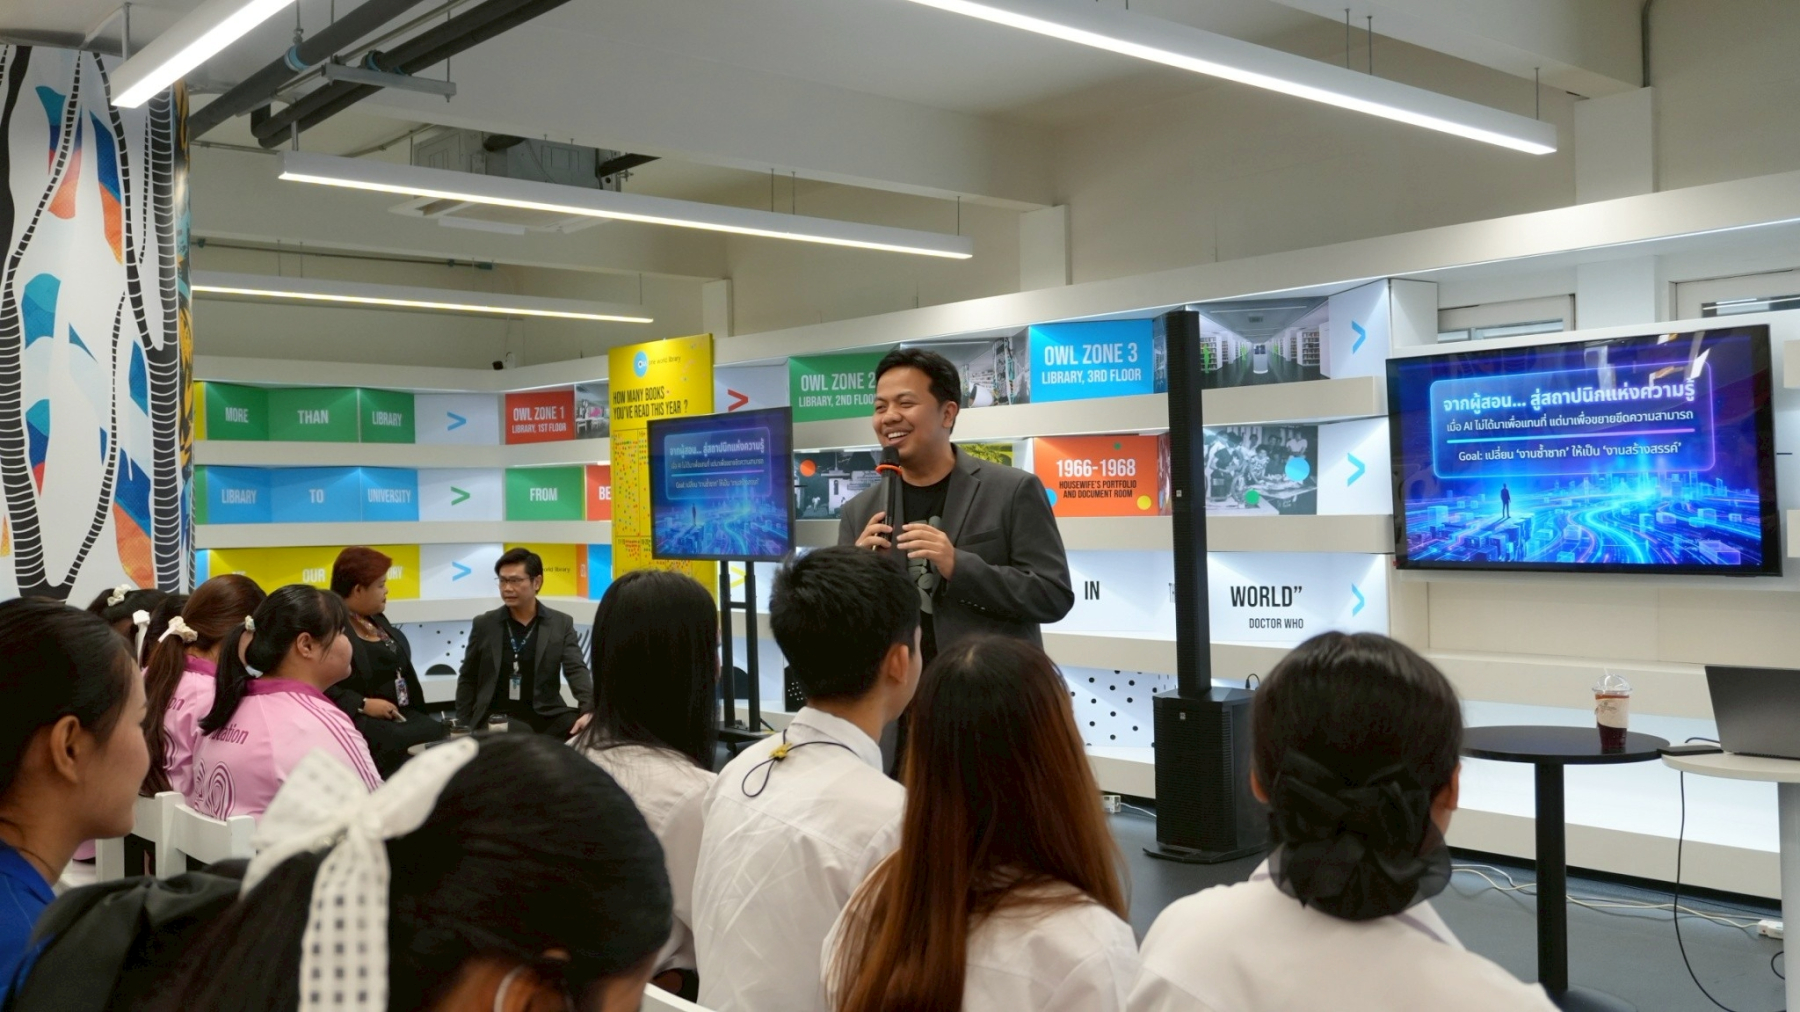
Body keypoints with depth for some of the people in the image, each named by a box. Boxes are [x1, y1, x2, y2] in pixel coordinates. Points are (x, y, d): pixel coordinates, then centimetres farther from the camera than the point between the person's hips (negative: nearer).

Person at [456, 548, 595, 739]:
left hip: (545, 717, -1)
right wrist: (464, 727, 6)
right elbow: (467, 679, 14)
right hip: (494, 719, 1)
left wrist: (589, 710, -25)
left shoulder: (561, 624, 4)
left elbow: (576, 670, -7)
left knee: (583, 731, -28)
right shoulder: (484, 624, 7)